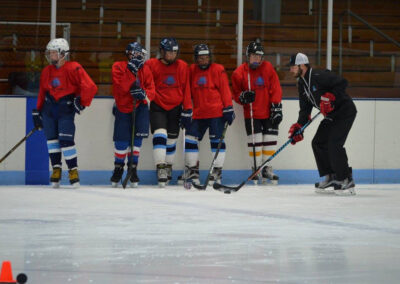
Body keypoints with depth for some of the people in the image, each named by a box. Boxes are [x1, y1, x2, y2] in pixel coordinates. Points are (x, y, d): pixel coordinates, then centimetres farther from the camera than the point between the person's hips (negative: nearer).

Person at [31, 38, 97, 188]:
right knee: (51, 138, 4)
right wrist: (37, 111, 16)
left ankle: (73, 170, 2)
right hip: (49, 108, 6)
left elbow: (90, 87, -18)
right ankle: (56, 168, 14)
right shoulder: (47, 71, 7)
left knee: (66, 140, -10)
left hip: (66, 108, -6)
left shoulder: (73, 69, -14)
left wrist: (82, 102, -16)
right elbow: (42, 92, 17)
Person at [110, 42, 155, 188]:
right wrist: (132, 71, -30)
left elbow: (151, 91, -5)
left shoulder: (145, 69, -2)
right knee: (121, 140, -3)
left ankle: (133, 167, 7)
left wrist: (144, 94, -27)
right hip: (122, 106, -2)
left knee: (137, 137, -7)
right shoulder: (118, 67, -10)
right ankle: (118, 168, 18)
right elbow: (120, 87, -24)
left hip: (140, 106, 2)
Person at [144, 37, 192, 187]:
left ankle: (168, 166, 29)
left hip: (175, 107, 3)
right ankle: (160, 167, -22)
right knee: (160, 135, -20)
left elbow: (186, 90, 3)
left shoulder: (182, 67, 1)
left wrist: (187, 111, 0)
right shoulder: (151, 65, -7)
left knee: (172, 139, 10)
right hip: (158, 107, -3)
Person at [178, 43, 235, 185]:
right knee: (191, 139, 1)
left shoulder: (218, 70, -2)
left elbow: (225, 90, -3)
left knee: (216, 140, -3)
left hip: (216, 112, -4)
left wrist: (228, 109, -9)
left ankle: (217, 170, 4)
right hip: (198, 113, 4)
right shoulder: (192, 71, 9)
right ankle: (192, 170, 12)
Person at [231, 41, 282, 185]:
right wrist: (243, 97, -19)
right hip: (251, 114, -2)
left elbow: (276, 89, 0)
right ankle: (256, 169, 8)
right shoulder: (239, 73, -4)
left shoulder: (268, 68, -1)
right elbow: (236, 94, 3)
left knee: (270, 140, 2)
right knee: (255, 141, -5)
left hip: (268, 113, 2)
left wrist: (276, 108, -6)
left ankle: (267, 169, 15)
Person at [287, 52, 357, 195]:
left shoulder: (319, 76, -21)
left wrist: (329, 97, -34)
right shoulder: (302, 84, 8)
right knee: (318, 142, 7)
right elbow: (305, 108, 9)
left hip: (345, 111, -10)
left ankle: (346, 181, -15)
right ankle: (330, 178, 15)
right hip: (331, 116, 10)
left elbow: (342, 83, -26)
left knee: (334, 143, -19)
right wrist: (299, 126, -3)